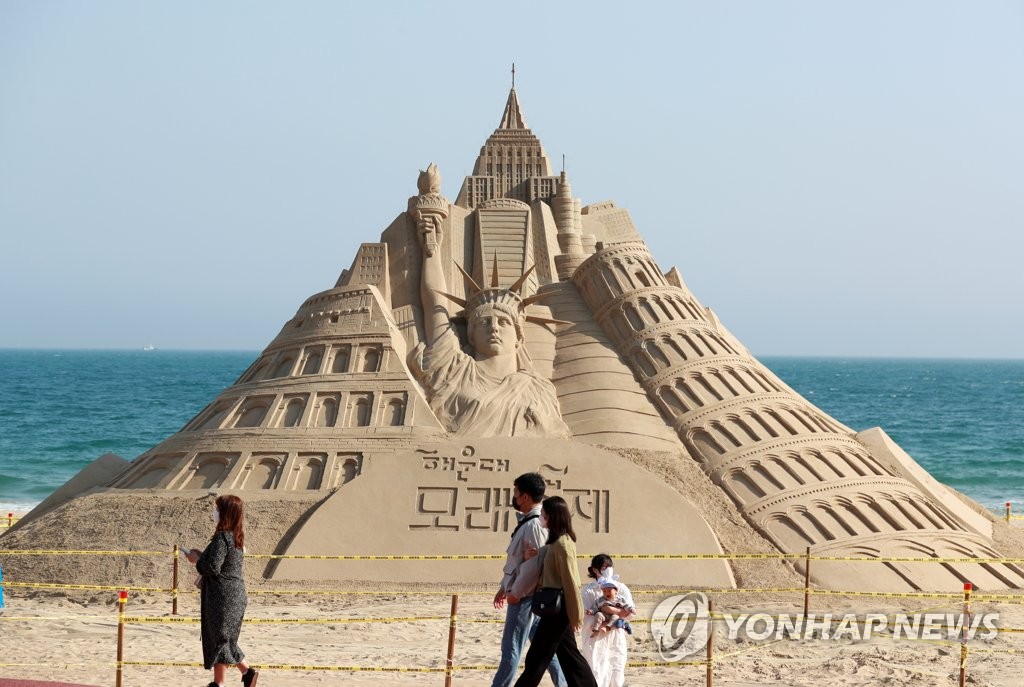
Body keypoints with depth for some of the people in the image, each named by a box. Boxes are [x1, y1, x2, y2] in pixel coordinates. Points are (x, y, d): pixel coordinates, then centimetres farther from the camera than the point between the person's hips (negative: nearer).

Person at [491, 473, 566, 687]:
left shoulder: (534, 525, -18)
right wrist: (504, 587, 22)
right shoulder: (526, 522, 14)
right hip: (527, 595, 10)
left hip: (525, 597, -10)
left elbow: (536, 563, -24)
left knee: (511, 649, -6)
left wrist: (516, 592, -19)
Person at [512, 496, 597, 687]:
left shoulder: (562, 544, -18)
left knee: (537, 657, -3)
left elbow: (570, 581, -18)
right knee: (569, 655, 12)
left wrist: (575, 614, -17)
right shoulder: (555, 541, 12)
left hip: (559, 607, -10)